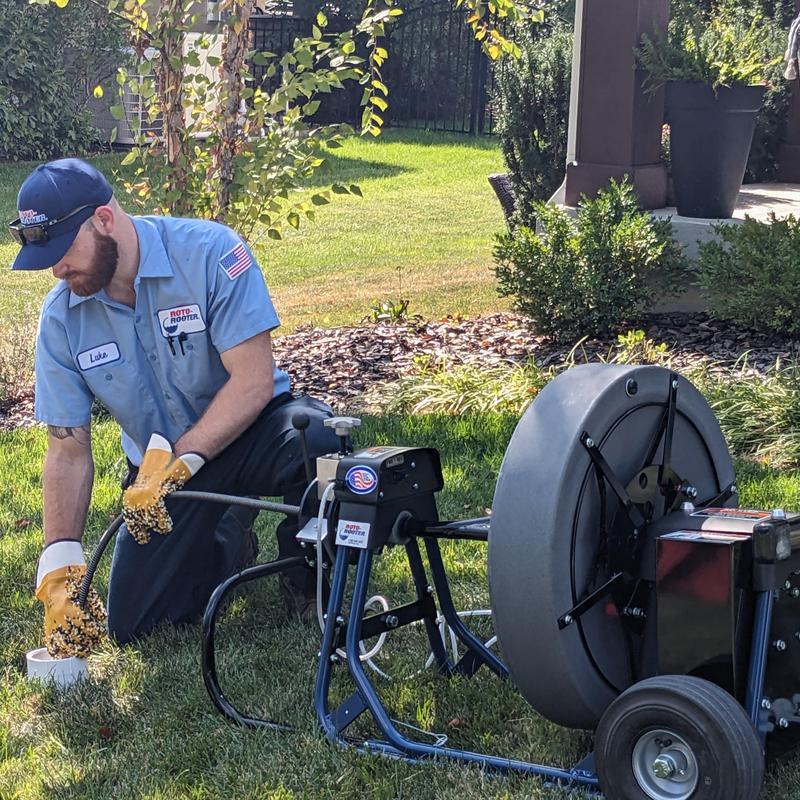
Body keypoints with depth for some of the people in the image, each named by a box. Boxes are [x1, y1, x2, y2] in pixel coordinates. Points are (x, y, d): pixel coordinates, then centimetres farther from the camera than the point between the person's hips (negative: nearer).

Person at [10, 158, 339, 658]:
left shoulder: (209, 252, -22)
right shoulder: (61, 318, -9)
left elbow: (254, 379, -26)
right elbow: (68, 451, -7)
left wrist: (178, 462, -31)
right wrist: (60, 565, -17)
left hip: (246, 429, -3)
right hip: (162, 464, 4)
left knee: (316, 439, -39)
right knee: (130, 625, -7)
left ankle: (305, 580, -7)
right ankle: (225, 543, 24)